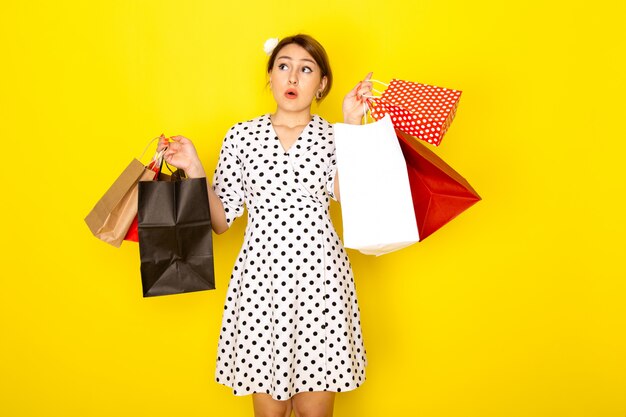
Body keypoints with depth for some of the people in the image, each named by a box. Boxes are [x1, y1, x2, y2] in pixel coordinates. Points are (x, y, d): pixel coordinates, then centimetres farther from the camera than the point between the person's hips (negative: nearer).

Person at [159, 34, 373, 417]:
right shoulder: (241, 136, 7)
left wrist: (353, 126, -14)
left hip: (320, 275, 0)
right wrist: (193, 169, -4)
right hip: (261, 277, 1)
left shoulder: (334, 136, 5)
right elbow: (222, 220, 7)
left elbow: (351, 197, -15)